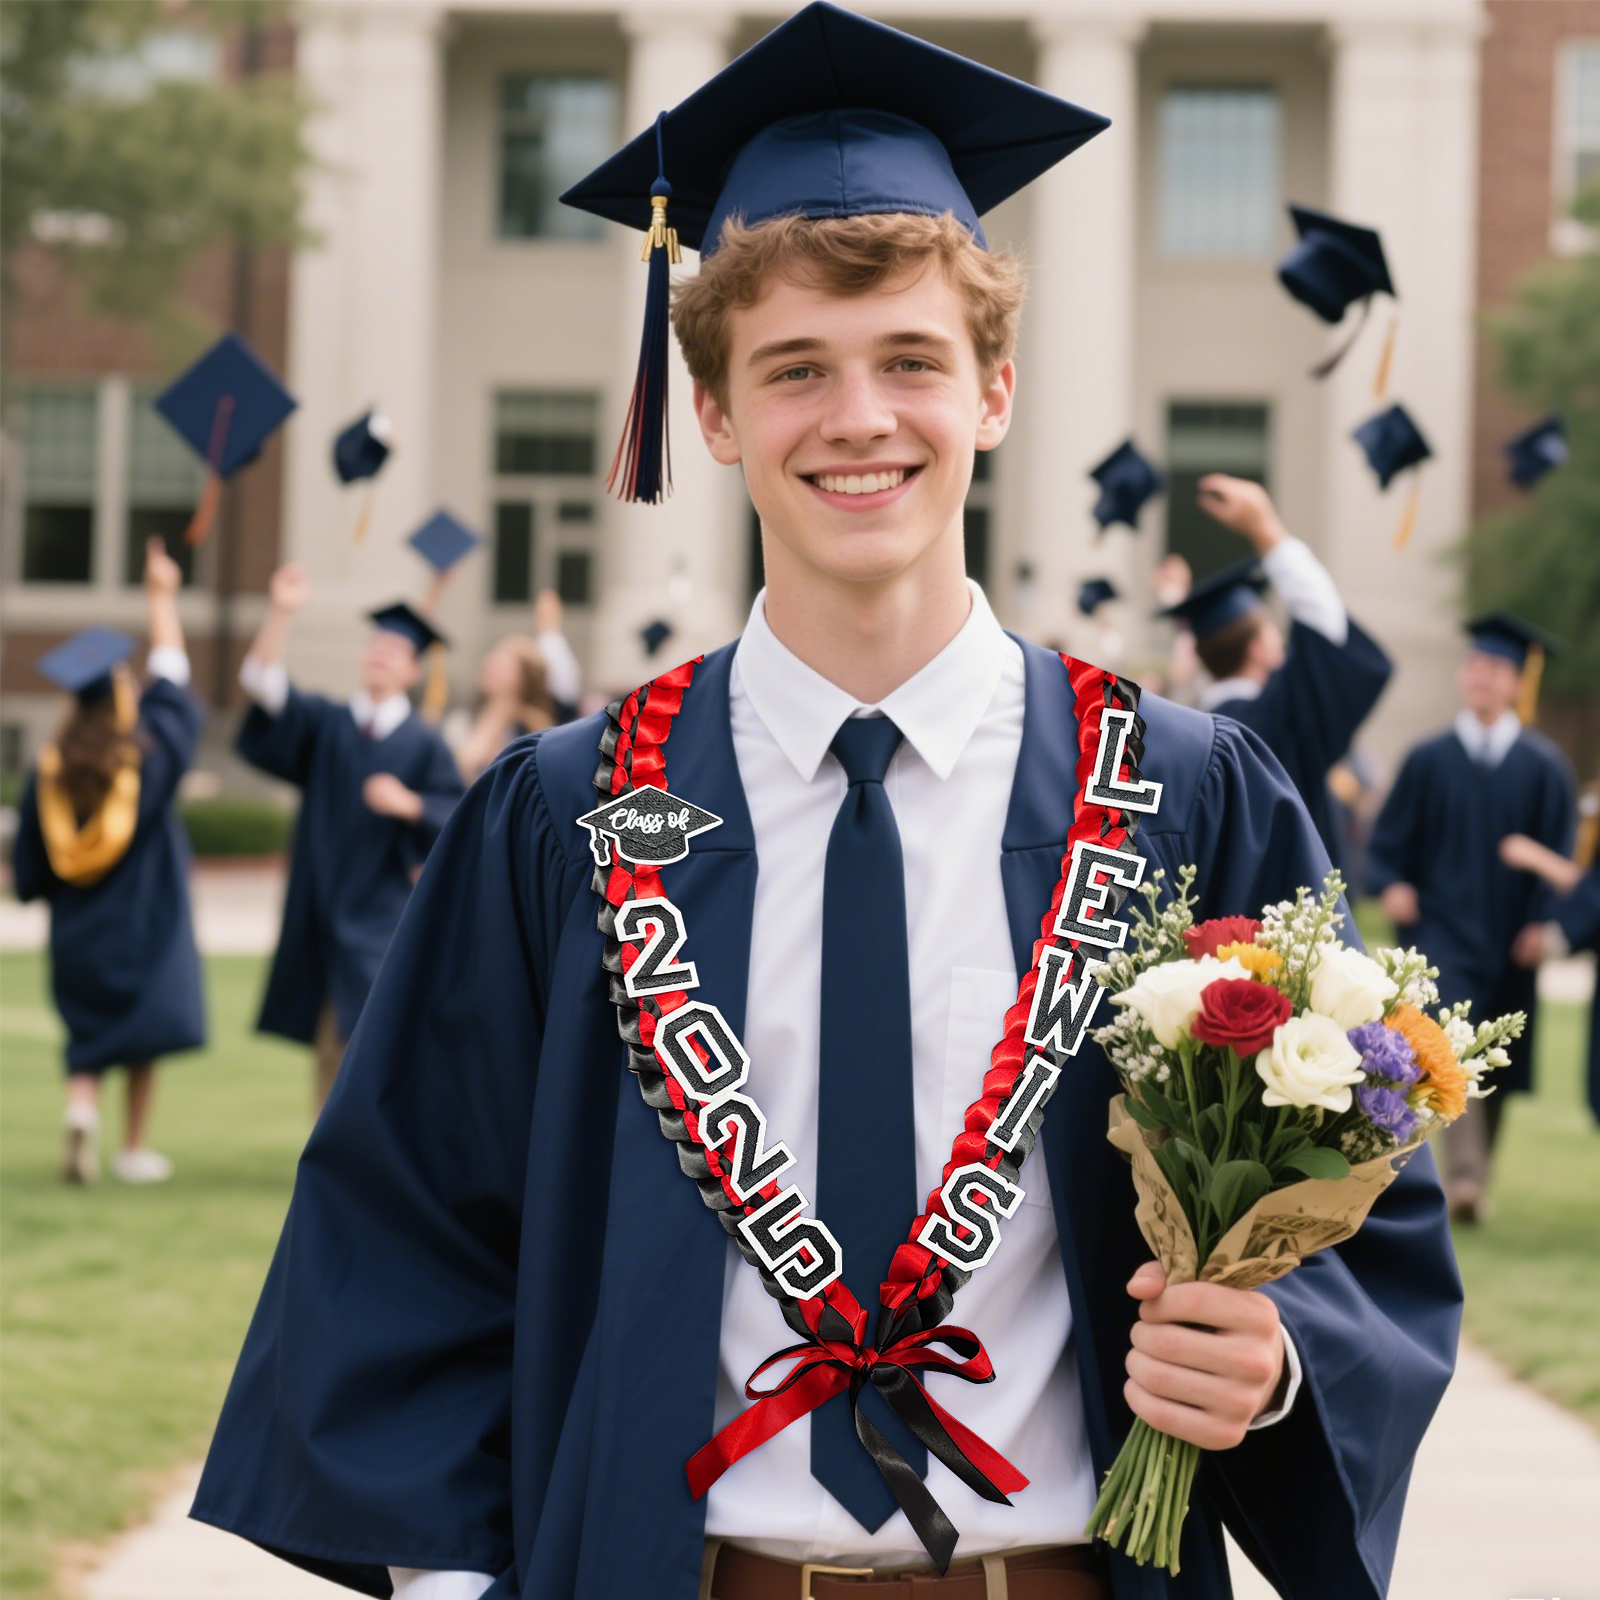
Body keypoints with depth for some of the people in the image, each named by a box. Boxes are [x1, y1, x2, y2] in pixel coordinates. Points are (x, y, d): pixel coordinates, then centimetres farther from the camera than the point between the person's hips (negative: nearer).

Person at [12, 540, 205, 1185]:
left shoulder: (49, 770, -7)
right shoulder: (149, 757, -12)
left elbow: (28, 865, -1)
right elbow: (171, 682, 1)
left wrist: (42, 891, 20)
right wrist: (162, 598, 8)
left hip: (75, 931, 2)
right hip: (143, 926, -2)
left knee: (89, 1032, 13)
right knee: (142, 1032, 9)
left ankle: (81, 1107, -13)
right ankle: (134, 1149, 10)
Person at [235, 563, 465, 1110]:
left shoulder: (423, 744, 0)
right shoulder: (324, 724, 7)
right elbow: (264, 687, -7)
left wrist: (408, 804, -20)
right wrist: (280, 613, -20)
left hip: (382, 916, -3)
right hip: (321, 910, 3)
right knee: (329, 1045, 9)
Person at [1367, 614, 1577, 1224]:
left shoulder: (1543, 767, 4)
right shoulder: (1428, 760, 4)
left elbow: (1559, 854, 4)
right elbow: (1389, 838, 6)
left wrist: (1542, 921, -8)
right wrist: (1390, 884, -13)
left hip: (1506, 938, 2)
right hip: (1441, 927, -2)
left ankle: (1477, 1178, 27)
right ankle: (1464, 1177, -28)